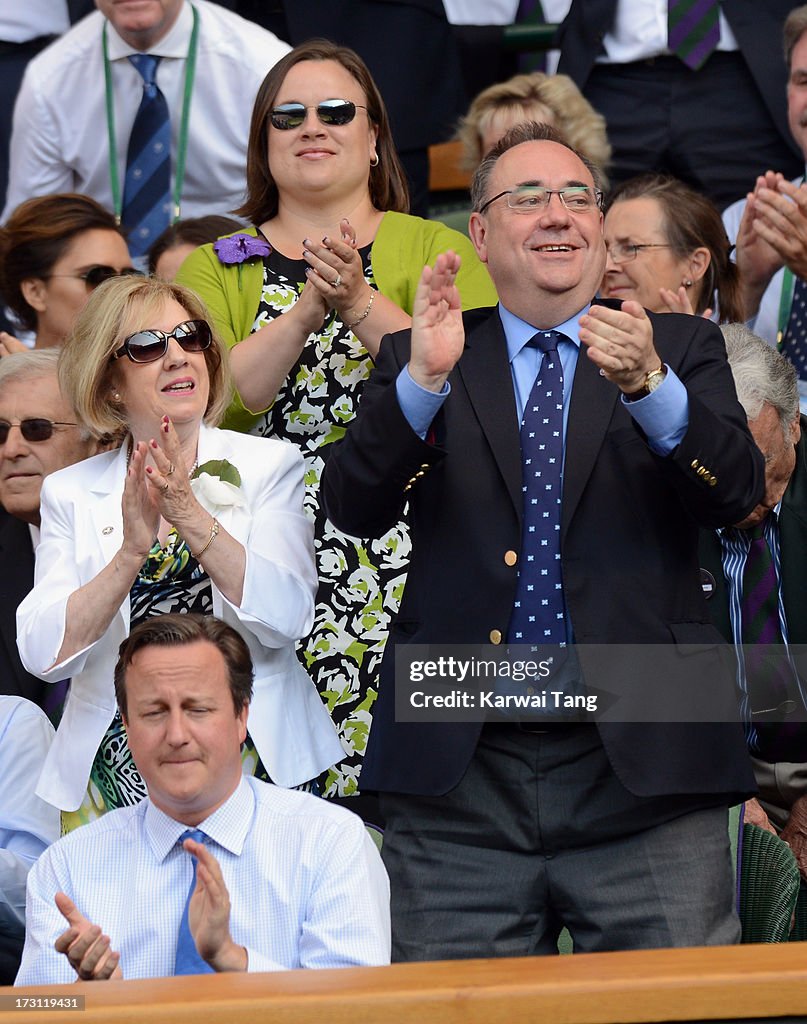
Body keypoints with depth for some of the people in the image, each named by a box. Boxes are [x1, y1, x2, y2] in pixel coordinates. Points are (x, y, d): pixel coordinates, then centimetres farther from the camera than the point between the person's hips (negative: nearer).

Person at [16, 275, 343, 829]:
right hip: (118, 762, 1)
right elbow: (44, 656, -6)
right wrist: (131, 552, -18)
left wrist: (191, 517, -19)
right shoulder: (71, 493, 6)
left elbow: (286, 618, -9)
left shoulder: (270, 466, 4)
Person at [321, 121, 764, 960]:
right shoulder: (418, 363, 12)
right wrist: (423, 379, -20)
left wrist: (647, 384, -25)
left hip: (642, 768, 0)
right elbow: (352, 507, -3)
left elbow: (737, 491, -6)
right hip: (457, 782, 1)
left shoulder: (680, 349, 11)